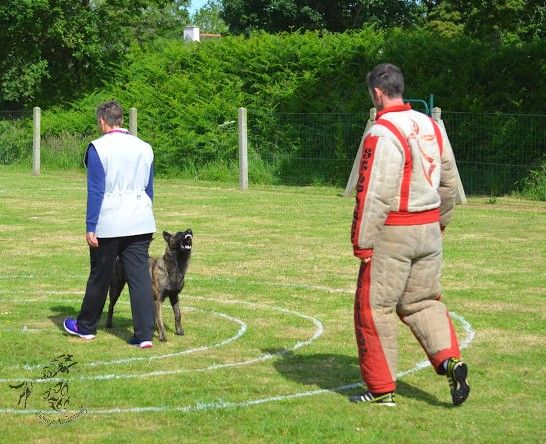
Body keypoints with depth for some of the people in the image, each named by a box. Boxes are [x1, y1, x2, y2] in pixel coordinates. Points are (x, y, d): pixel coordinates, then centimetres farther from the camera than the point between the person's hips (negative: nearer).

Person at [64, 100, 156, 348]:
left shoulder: (98, 148, -8)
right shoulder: (144, 148, 9)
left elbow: (95, 191, -11)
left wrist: (91, 228, -9)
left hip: (109, 224, -4)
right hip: (140, 223, 4)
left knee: (99, 277, 11)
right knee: (140, 277, 1)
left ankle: (86, 327, 28)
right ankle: (144, 335, -6)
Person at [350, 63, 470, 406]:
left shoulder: (383, 133, -16)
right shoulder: (430, 126, 8)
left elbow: (374, 194, -19)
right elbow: (449, 181, 16)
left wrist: (362, 243, -14)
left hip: (393, 235, -7)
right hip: (430, 231, 7)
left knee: (374, 307, 4)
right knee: (424, 302, 19)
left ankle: (382, 389, 8)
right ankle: (450, 359, -2)